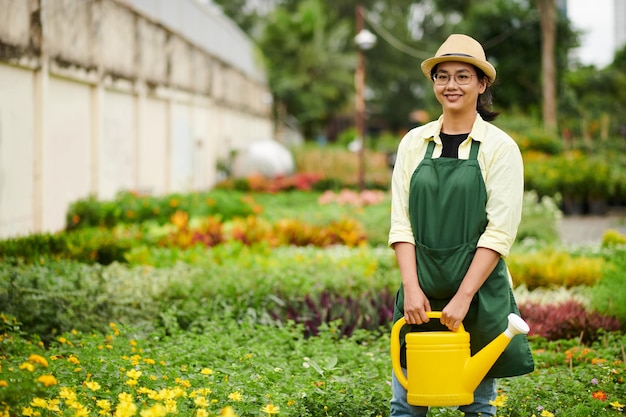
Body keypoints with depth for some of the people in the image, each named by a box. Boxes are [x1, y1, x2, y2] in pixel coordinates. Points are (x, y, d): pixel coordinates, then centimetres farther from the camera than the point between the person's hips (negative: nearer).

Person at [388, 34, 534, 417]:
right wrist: (412, 287, -8)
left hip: (479, 288, -2)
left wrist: (464, 297, -15)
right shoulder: (413, 143, 6)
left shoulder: (500, 147, -3)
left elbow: (500, 231, -9)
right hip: (421, 289, 2)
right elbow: (401, 223, 3)